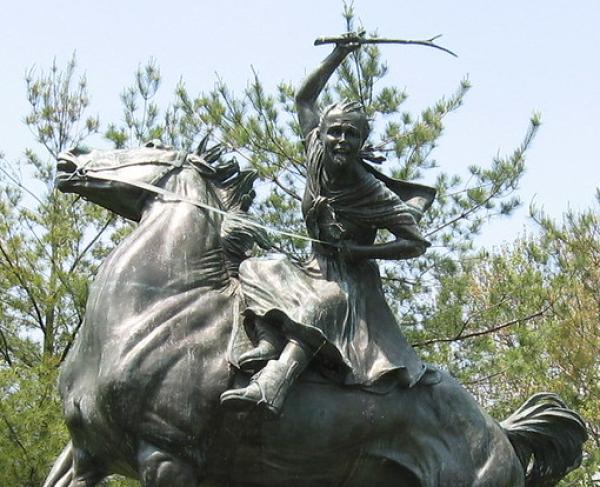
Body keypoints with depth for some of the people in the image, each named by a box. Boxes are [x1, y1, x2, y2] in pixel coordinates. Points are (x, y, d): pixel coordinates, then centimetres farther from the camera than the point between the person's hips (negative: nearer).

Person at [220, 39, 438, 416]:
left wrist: (359, 251, -20)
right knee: (254, 270, -8)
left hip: (353, 282, -7)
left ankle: (269, 387, -61)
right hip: (316, 271, 7)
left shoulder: (373, 191, -17)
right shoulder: (317, 158, -3)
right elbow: (304, 99, 9)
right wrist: (337, 58, -1)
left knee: (321, 303, -38)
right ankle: (269, 342, -32)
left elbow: (417, 244, -14)